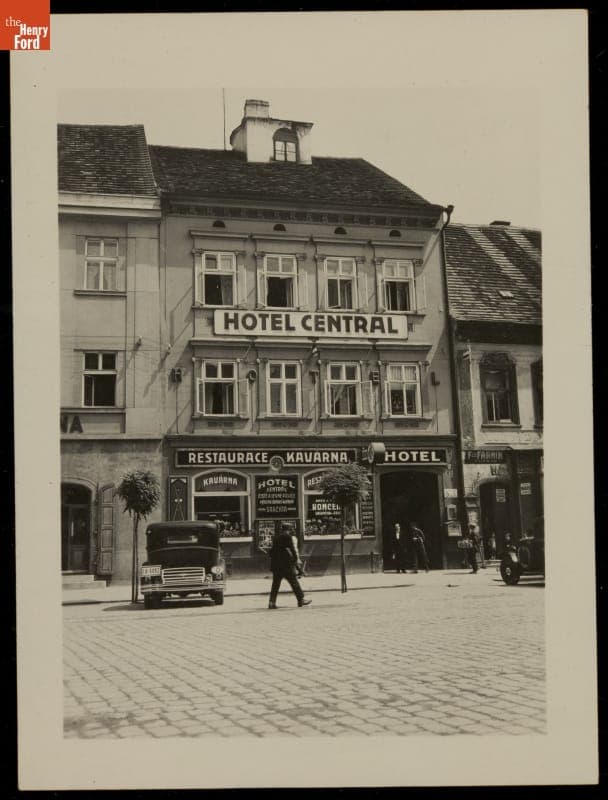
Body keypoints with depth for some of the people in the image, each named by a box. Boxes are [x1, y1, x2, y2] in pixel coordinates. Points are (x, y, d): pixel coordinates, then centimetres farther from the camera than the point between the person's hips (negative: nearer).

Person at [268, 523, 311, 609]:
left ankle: (272, 602, 1)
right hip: (286, 564, -6)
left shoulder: (275, 537, 14)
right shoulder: (287, 536, -7)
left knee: (275, 583, 7)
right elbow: (291, 549, -9)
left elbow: (272, 551, 15)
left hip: (275, 564, 6)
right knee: (294, 582, 1)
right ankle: (301, 599, 6)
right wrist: (295, 559, -1)